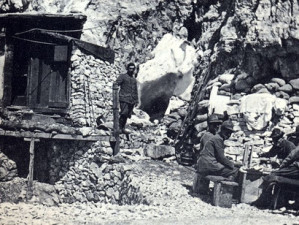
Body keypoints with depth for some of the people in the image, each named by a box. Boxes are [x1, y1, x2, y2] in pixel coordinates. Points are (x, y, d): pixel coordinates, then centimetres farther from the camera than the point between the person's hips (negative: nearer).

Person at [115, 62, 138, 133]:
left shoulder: (134, 80, 22)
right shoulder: (122, 76, 5)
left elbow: (135, 91, 25)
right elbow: (116, 84, -6)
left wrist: (136, 100, 18)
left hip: (131, 100, 5)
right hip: (124, 99, -5)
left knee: (127, 115, 2)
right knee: (124, 113, -17)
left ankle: (123, 128, 8)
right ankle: (119, 128, -12)